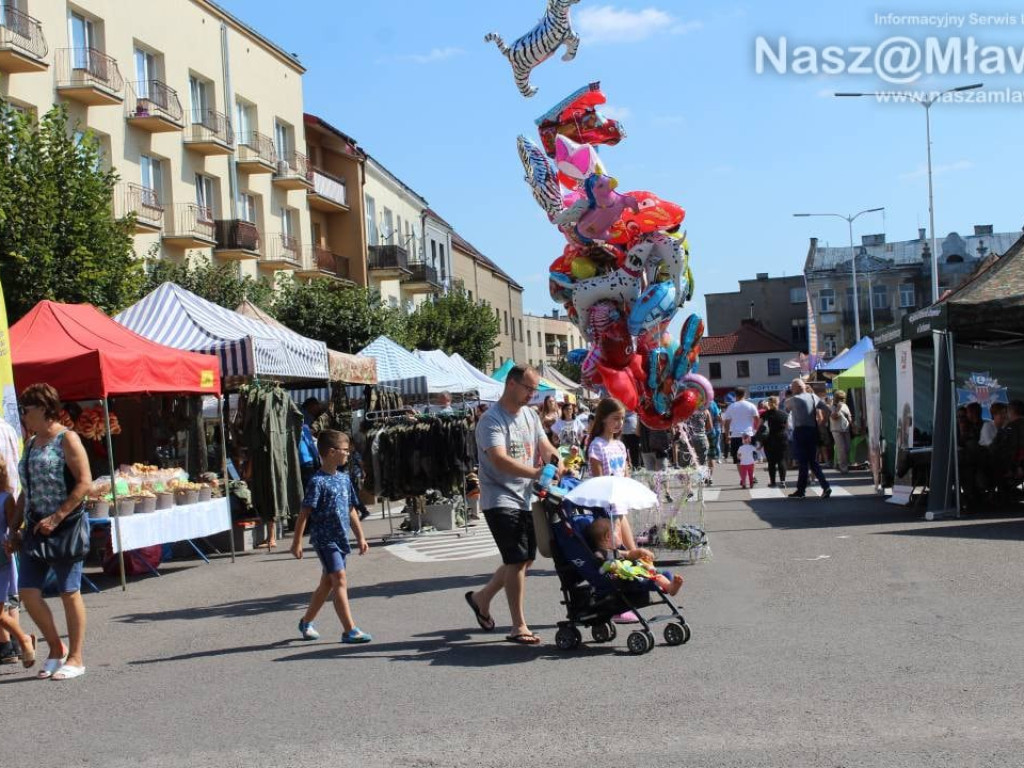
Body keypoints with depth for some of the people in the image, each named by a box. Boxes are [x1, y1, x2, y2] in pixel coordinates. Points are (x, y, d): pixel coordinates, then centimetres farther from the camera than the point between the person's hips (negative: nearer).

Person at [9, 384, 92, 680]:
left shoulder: (66, 439, -7)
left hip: (63, 527, -7)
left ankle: (75, 658, 9)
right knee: (28, 591, 2)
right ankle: (56, 649, 18)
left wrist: (57, 517, -19)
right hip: (35, 528, 7)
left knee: (69, 592, -1)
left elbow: (84, 482, -15)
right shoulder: (31, 443, 17)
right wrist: (14, 527, 15)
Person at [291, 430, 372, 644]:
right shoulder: (317, 482, -13)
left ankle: (306, 622, 32)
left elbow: (351, 510, 18)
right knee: (340, 581, -13)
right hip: (324, 539, -8)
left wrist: (360, 537, 17)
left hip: (340, 539, 8)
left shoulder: (344, 478, 11)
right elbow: (304, 513, -13)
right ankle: (350, 630, -14)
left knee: (327, 583, 16)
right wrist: (297, 542, -14)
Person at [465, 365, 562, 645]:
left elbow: (545, 447, 11)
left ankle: (482, 598, 33)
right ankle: (518, 627, -1)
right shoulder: (492, 420, -14)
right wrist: (537, 473, -34)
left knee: (524, 559, 14)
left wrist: (557, 460, -13)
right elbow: (499, 460, -26)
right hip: (500, 499, -8)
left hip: (527, 499, 8)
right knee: (517, 559, -10)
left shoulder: (531, 416, 14)